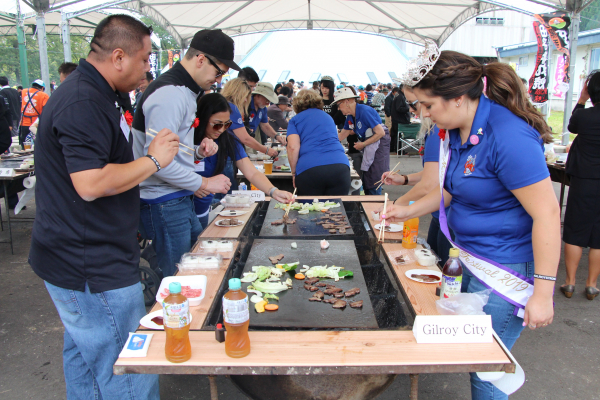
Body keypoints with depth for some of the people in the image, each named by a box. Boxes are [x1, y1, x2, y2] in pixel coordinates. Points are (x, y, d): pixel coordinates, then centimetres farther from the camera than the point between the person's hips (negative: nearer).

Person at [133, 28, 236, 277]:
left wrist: (198, 151, 4)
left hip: (181, 200, 10)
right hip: (164, 204, -10)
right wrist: (204, 183, -18)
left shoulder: (184, 91, 15)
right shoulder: (169, 95, -19)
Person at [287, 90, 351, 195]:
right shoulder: (328, 117, 29)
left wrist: (294, 173, 8)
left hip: (308, 168, -3)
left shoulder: (295, 119, 16)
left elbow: (293, 147, -1)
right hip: (340, 166, 3)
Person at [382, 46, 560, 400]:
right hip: (469, 260, 9)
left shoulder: (508, 137, -25)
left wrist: (543, 293, -23)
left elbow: (547, 214, -25)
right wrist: (409, 211, 10)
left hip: (505, 272, -9)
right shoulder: (457, 131, 3)